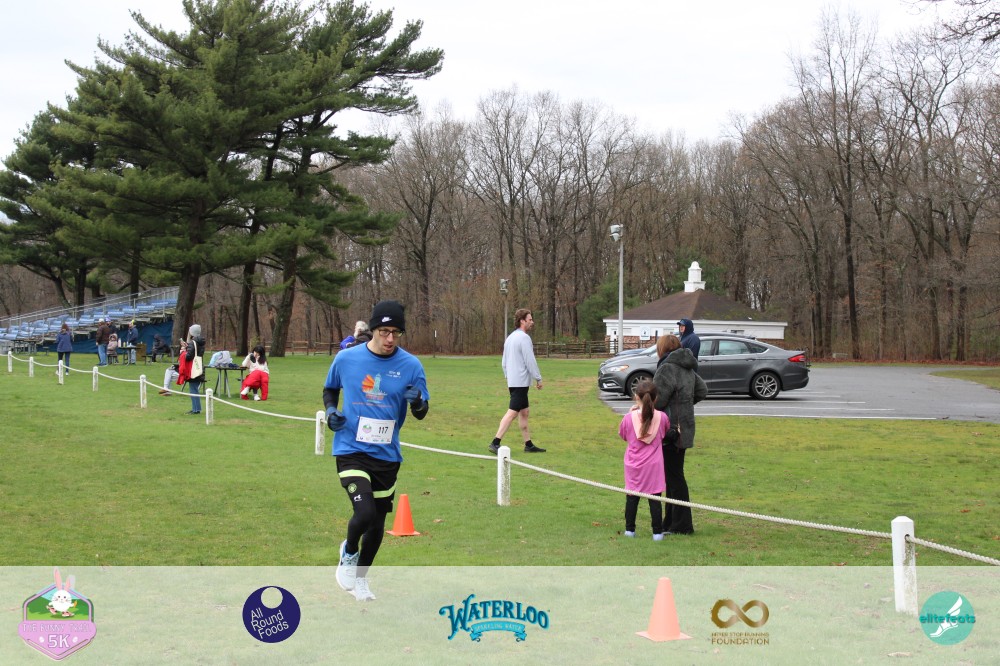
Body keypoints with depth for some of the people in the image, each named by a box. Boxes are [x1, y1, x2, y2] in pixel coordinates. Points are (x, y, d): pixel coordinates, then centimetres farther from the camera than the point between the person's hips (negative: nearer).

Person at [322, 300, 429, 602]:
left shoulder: (411, 365, -5)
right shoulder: (346, 358, -5)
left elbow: (421, 413, -2)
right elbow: (330, 389, 14)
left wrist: (418, 403, -25)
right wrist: (330, 410, -7)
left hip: (387, 455, 3)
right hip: (351, 450, -2)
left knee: (378, 521, 14)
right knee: (365, 512, -21)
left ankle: (360, 576, 40)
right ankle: (349, 552, 14)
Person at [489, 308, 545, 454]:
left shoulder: (510, 338, 15)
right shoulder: (524, 338, -14)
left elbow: (504, 362, 19)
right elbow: (530, 361, -16)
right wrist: (538, 378, -8)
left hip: (512, 381, 10)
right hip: (521, 382, -10)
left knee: (524, 412, 12)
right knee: (512, 412, -11)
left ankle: (528, 444, 15)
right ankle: (495, 442, -15)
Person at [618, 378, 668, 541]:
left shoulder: (629, 418, -12)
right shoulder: (662, 417, -9)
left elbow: (622, 435, 7)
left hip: (633, 466, 0)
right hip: (654, 465, 0)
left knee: (632, 497, 12)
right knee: (655, 498, 4)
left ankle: (630, 529, 17)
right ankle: (657, 532, 4)